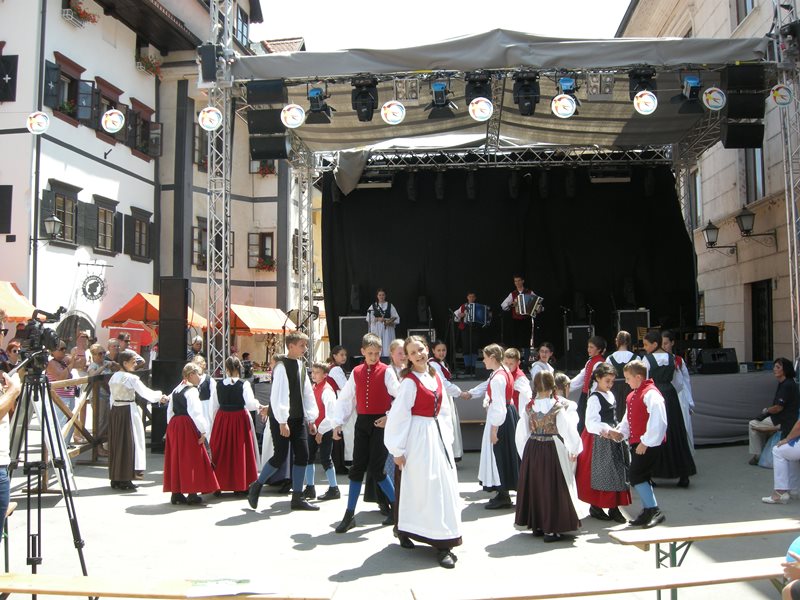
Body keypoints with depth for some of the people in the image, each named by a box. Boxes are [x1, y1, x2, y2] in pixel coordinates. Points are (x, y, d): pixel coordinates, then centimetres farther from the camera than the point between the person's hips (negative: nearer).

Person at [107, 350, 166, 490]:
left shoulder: (114, 377, 8)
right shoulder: (131, 378, -14)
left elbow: (112, 396, 12)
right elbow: (145, 392, -11)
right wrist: (160, 397, 3)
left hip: (115, 410, 8)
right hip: (128, 411, -8)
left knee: (116, 443, 12)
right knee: (127, 443, -1)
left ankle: (115, 478, 19)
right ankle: (124, 480, 2)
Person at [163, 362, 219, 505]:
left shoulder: (175, 390, 14)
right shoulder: (192, 391, -12)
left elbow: (170, 411, 17)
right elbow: (195, 413, -19)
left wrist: (172, 427, 20)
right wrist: (203, 430, -16)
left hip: (174, 425, 8)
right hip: (188, 426, -8)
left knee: (176, 458, 11)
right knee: (191, 458, -2)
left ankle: (176, 492, 16)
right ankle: (192, 493, 0)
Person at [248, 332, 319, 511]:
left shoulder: (301, 365, 11)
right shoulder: (282, 367, -14)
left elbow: (307, 393, 15)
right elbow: (278, 396, -19)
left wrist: (311, 419, 12)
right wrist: (282, 421, -21)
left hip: (298, 419, 8)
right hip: (283, 420, -8)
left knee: (302, 455, 4)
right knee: (280, 456, -5)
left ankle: (297, 498, 12)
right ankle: (256, 486, 18)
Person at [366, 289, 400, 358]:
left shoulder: (390, 306, 9)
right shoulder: (373, 306, 9)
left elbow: (396, 318, 5)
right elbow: (369, 318, 0)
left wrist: (390, 322, -13)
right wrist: (378, 319, -13)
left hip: (388, 330, 0)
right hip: (376, 330, 0)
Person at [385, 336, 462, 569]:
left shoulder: (436, 377, 9)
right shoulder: (409, 381, -12)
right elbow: (398, 416, -13)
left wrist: (447, 436, 11)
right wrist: (398, 449, -12)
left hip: (437, 435, 7)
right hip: (418, 438, -7)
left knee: (446, 486, 7)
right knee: (424, 486, -2)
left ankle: (444, 541, 17)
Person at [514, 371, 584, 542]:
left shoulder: (529, 407, -2)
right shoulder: (558, 407, -13)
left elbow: (521, 433, 2)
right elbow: (568, 430, -10)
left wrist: (525, 453, 14)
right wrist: (574, 450, 6)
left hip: (532, 450, 4)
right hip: (552, 450, -4)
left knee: (534, 486, 15)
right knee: (552, 487, 3)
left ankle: (536, 525, 26)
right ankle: (551, 529, 5)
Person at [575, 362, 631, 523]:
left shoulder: (610, 395, 11)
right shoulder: (594, 398, -15)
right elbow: (591, 423, -23)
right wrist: (605, 430, -36)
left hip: (612, 438, 8)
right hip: (599, 440, -8)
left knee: (617, 473, 8)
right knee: (600, 473, -1)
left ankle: (614, 508, 15)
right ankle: (595, 507, 13)